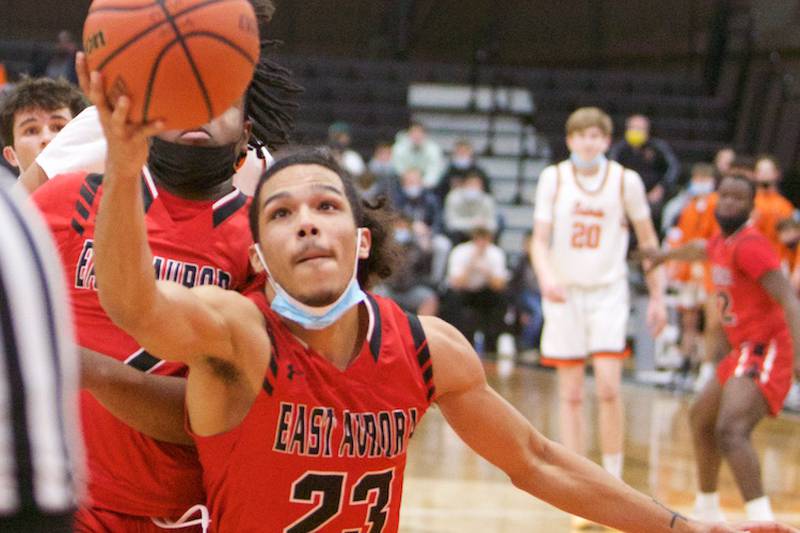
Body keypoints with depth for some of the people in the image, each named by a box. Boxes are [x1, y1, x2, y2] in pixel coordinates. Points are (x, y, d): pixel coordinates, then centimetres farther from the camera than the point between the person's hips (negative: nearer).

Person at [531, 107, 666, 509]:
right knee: (571, 394, 2)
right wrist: (546, 276, -25)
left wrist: (657, 297, 7)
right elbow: (539, 239, -4)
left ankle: (613, 482, -2)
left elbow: (647, 240, 8)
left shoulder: (626, 181, -3)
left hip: (608, 292, -1)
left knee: (608, 388, -14)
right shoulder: (553, 178, -2)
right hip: (565, 294, 1)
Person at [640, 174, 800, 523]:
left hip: (765, 351, -11)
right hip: (743, 350, 11)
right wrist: (666, 255, 57)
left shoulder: (749, 245, -17)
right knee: (701, 417, 28)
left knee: (730, 431, -30)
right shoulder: (724, 242, 12)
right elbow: (701, 250, 38)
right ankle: (708, 510, 44)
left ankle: (762, 522, -42)